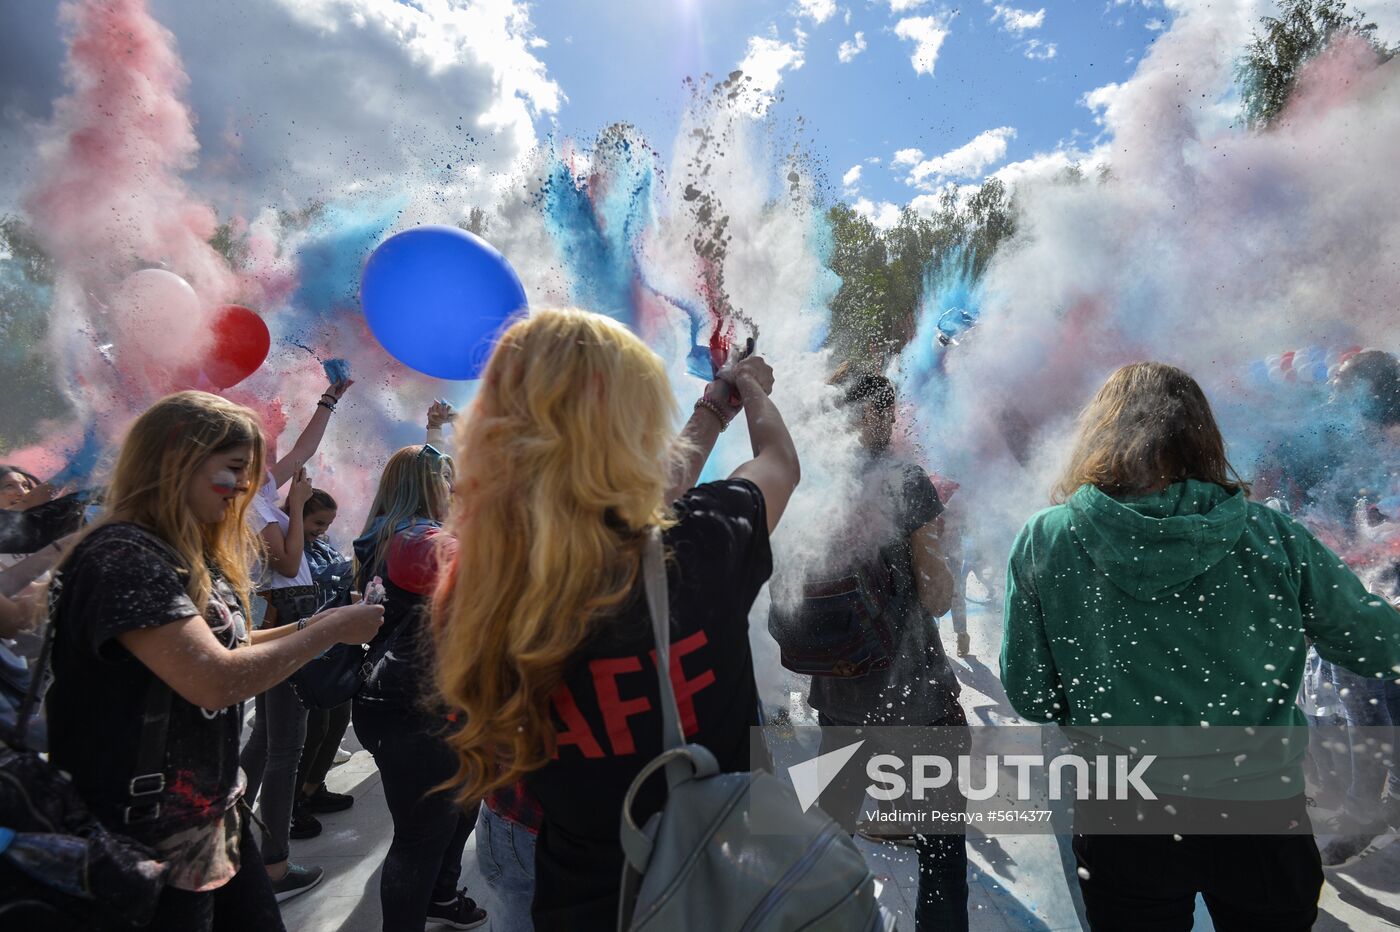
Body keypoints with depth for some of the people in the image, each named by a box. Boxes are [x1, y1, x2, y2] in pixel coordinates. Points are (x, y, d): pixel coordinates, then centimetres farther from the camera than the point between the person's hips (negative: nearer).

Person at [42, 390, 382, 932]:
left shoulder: (196, 556, 9)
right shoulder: (122, 557, -22)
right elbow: (217, 680, -29)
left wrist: (309, 625, 1)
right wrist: (330, 630, -20)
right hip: (149, 835, -9)